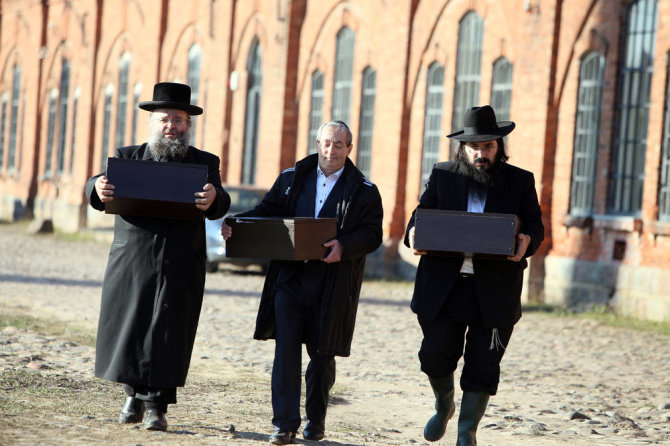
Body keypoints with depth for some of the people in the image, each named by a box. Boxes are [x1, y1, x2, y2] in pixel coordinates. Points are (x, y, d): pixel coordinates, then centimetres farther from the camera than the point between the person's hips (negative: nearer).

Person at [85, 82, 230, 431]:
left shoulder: (204, 163, 8)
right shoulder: (127, 157, 11)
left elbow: (219, 205, -7)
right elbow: (100, 191, -3)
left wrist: (212, 200, -32)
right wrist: (98, 189, -28)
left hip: (180, 265, -1)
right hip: (132, 260, 1)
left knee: (167, 333, -4)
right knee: (127, 327, 7)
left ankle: (156, 406, 1)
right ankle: (134, 393, 28)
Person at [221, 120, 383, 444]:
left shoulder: (364, 191, 3)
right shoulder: (292, 178, 11)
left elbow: (372, 234, -4)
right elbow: (267, 211, 11)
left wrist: (343, 247, -23)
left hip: (333, 283, -1)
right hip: (290, 278, 1)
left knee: (322, 352, 9)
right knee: (286, 349, -6)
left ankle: (316, 418, 27)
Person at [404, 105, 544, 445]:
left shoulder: (520, 181, 6)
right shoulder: (442, 175, 9)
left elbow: (535, 225, 4)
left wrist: (527, 242, -20)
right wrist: (414, 234, -14)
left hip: (494, 290, -1)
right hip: (443, 286, 1)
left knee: (482, 364, 1)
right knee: (435, 353, -3)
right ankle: (444, 405, 28)